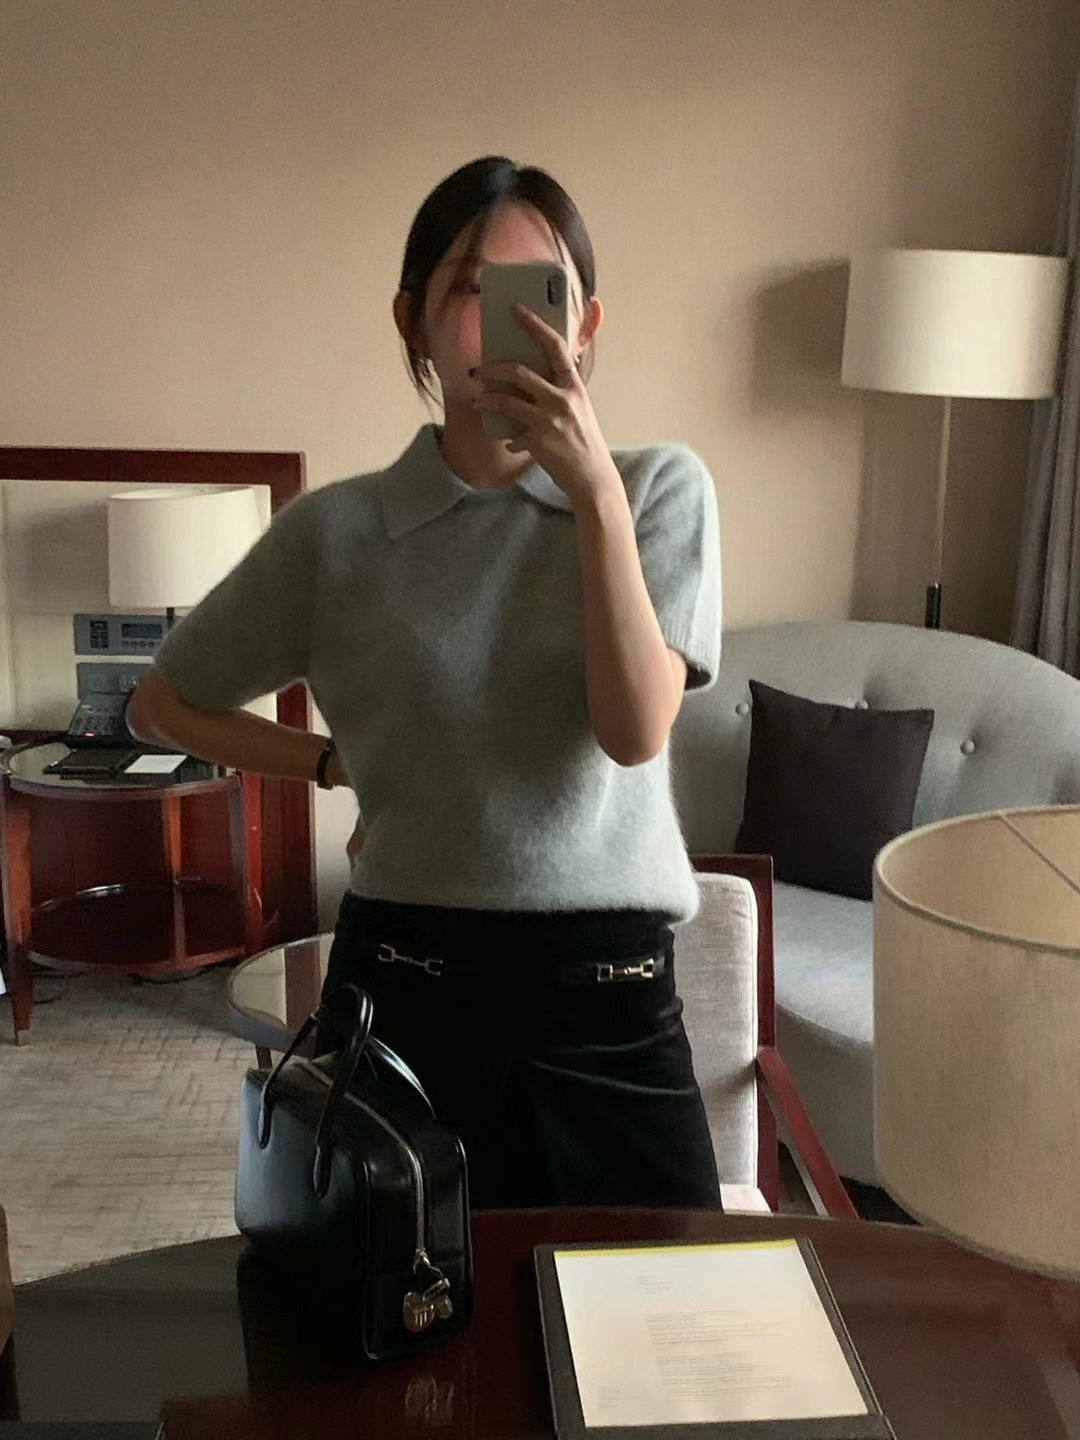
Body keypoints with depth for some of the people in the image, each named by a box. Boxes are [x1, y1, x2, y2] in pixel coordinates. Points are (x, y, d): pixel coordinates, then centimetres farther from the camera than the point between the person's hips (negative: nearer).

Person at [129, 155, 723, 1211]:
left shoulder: (661, 487, 0)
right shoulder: (335, 529, -1)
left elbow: (636, 731, -14)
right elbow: (162, 708, 11)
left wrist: (594, 485, -19)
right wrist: (343, 763, 4)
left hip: (608, 982, 0)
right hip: (406, 982, 0)